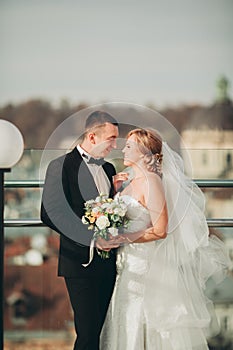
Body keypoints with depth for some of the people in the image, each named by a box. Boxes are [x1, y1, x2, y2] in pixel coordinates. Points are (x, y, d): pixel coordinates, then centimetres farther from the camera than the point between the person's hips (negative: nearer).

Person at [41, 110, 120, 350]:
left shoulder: (108, 169, 17)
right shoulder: (61, 166, -6)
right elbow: (50, 213, -15)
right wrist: (91, 238, -19)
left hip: (107, 262, 7)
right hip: (81, 263, -7)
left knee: (104, 329, 6)